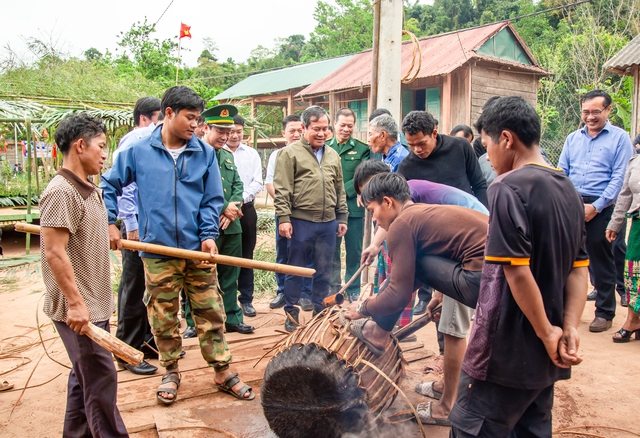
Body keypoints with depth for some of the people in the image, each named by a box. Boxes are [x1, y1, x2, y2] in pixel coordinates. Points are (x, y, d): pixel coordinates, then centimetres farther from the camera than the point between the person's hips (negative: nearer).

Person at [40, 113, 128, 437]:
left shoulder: (86, 189, 11)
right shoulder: (61, 192, -18)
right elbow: (54, 253, -23)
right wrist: (76, 302, -24)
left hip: (93, 304, 10)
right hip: (79, 309, -10)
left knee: (85, 375, 19)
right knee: (100, 379, -2)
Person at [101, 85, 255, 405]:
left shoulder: (205, 153, 2)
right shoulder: (138, 151, 0)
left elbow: (213, 199, 3)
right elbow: (110, 185, 11)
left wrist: (208, 235, -9)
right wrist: (109, 223, 3)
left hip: (197, 250, 1)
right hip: (157, 250, 0)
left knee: (210, 312, 7)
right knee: (162, 316, 11)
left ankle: (223, 372, 21)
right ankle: (171, 371, 31)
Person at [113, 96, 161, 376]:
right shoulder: (131, 142, -10)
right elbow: (122, 185, -17)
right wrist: (131, 225, -19)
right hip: (138, 225, -8)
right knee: (133, 289, 0)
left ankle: (148, 342, 28)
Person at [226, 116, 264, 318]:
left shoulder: (252, 154, 9)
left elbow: (257, 182, 4)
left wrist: (242, 197, -12)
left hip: (246, 209, 3)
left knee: (246, 256, 8)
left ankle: (246, 299, 18)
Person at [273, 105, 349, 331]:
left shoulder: (333, 156, 13)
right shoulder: (290, 153, -3)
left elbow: (340, 190, 17)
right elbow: (282, 190, -8)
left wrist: (342, 217, 14)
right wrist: (283, 218, -14)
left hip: (328, 223, 5)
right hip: (300, 222, -5)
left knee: (324, 272, 12)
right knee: (295, 270, 6)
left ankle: (320, 312, 25)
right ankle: (291, 314, 18)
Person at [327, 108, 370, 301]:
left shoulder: (362, 149, 2)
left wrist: (344, 192, -14)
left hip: (354, 208, -1)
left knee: (354, 251, 8)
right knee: (332, 251, 10)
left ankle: (354, 290, 21)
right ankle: (334, 289, 23)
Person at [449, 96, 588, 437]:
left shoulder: (508, 188, -17)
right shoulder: (568, 190, 10)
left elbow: (517, 272, -23)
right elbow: (579, 269, 8)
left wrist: (548, 333, -12)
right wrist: (570, 329, 0)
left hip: (505, 351, -8)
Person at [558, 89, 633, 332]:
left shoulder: (620, 138, 0)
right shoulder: (572, 138, 14)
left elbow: (620, 178, -8)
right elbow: (561, 173, 12)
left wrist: (595, 207, -15)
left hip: (601, 208, -4)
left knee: (601, 260, 4)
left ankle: (604, 312, 15)